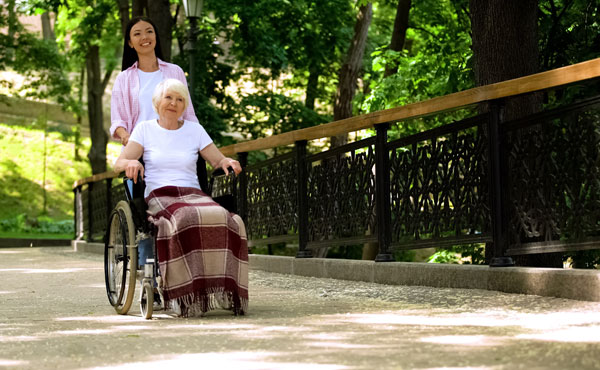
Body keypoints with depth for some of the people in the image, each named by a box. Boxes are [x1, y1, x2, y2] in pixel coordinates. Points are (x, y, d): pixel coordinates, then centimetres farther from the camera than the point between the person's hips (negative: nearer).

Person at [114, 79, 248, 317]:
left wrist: (227, 162, -10)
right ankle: (188, 295, -40)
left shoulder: (194, 130, 16)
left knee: (226, 222, -33)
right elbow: (119, 163, 1)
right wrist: (131, 163, -23)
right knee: (186, 221, -40)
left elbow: (218, 160, 15)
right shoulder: (145, 129, 11)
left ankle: (224, 292, -34)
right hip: (158, 197, -2)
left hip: (193, 195, 3)